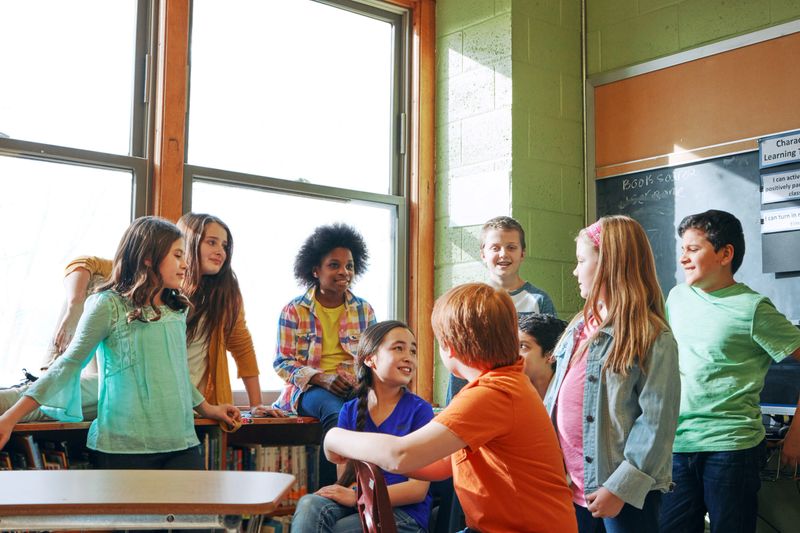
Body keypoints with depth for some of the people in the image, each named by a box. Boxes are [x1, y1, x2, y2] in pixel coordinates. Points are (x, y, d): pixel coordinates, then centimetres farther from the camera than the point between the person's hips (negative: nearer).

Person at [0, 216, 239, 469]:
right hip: (124, 448, -5)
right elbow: (69, 364, -4)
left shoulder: (177, 308, 12)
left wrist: (205, 408, 31)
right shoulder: (109, 305, -6)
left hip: (182, 442, 5)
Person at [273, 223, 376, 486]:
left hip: (356, 388, 3)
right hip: (309, 388, -2)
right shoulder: (294, 310, 6)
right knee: (336, 413, -38)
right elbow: (282, 363, 1)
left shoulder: (364, 310, 16)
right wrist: (321, 378, -16)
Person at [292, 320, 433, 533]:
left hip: (404, 514, -3)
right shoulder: (350, 411, 10)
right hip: (356, 507, 3)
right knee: (310, 505, -28)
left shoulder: (419, 410, -1)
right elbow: (345, 477, 8)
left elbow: (418, 489, -6)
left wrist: (355, 497, -16)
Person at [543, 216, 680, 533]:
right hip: (571, 486, 7)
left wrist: (621, 487, -20)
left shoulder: (653, 337, -12)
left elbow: (657, 422, -17)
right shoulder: (578, 327, 11)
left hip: (624, 495, -7)